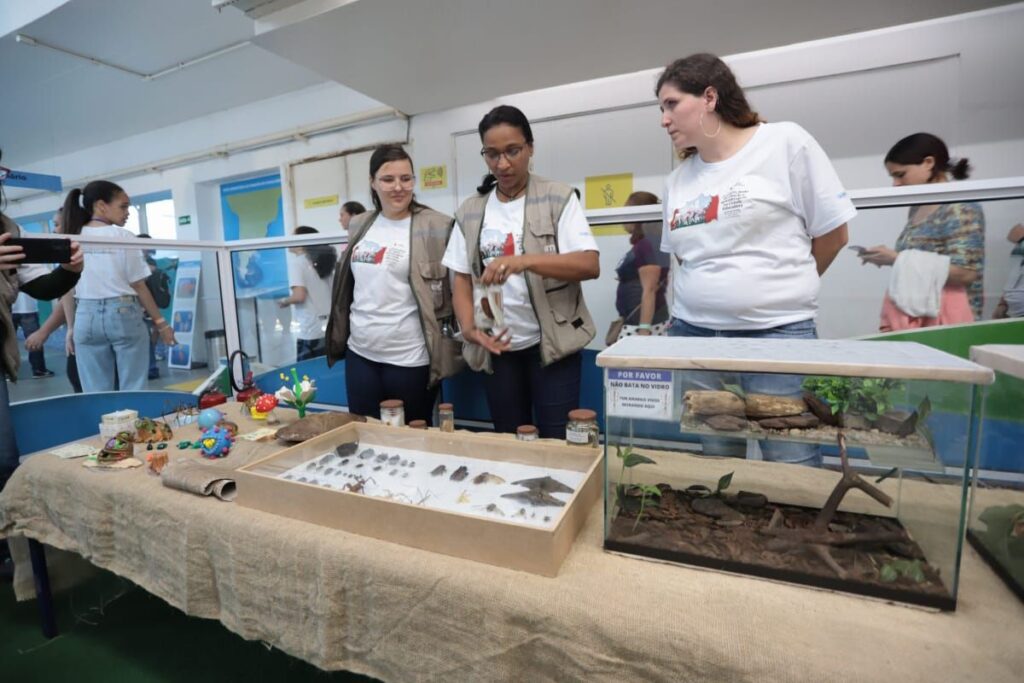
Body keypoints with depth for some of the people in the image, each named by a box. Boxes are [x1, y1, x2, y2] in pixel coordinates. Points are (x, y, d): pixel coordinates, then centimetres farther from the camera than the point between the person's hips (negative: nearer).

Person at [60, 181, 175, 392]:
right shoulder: (123, 237, -5)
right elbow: (138, 286, -4)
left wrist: (71, 328, 13)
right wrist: (160, 322, 3)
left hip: (86, 318, 4)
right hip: (124, 315, -3)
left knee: (96, 394, 8)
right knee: (132, 390, 4)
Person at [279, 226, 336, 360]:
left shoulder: (296, 262, -6)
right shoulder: (323, 260, 13)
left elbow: (299, 296, -15)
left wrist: (284, 301, 3)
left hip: (311, 333, -6)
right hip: (331, 329, 6)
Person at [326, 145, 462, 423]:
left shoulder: (435, 226, -8)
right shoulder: (359, 225, 8)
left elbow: (454, 288, -7)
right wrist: (339, 337, 19)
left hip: (410, 359, -5)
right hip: (359, 353, 5)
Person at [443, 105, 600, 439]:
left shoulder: (558, 198, -1)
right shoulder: (469, 211, 8)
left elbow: (590, 265, -12)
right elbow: (462, 278, 8)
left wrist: (525, 261, -27)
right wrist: (468, 327, -11)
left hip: (551, 344, -3)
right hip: (495, 348, 3)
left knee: (557, 443, 2)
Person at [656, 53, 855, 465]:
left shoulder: (785, 142, -2)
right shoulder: (678, 179, 11)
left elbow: (833, 234, 2)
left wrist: (781, 288, 11)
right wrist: (708, 298, 6)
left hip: (777, 332, -4)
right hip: (693, 333, 4)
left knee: (792, 466, 2)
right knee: (716, 461, 11)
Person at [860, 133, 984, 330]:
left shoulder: (960, 208, -7)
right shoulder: (917, 208, 13)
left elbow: (965, 272, -17)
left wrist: (897, 259, -17)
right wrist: (888, 258, 3)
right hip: (910, 317, 6)